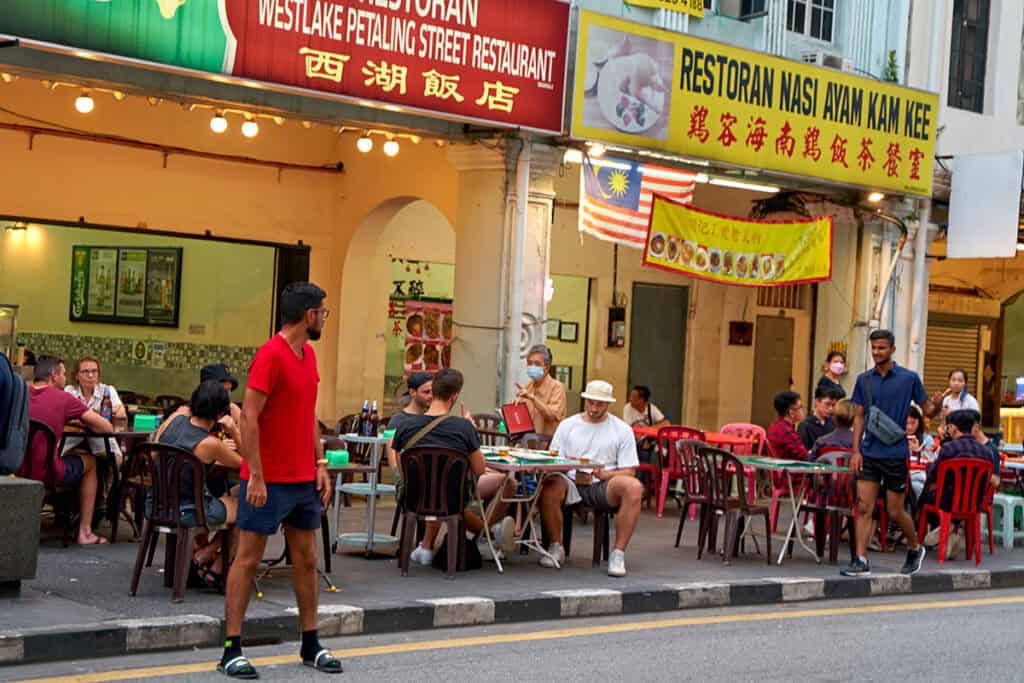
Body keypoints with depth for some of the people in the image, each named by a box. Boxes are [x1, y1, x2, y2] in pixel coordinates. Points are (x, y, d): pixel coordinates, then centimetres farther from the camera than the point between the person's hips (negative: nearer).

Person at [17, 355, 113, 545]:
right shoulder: (64, 399, -5)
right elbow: (107, 428, -1)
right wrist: (83, 422, 20)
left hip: (16, 472, 5)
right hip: (46, 474, -5)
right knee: (89, 461, 24)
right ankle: (84, 532, 24)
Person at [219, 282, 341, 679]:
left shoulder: (308, 354, 11)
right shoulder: (270, 356, -15)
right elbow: (249, 418, -18)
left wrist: (320, 464, 11)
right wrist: (256, 477, -21)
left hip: (304, 479, 8)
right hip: (268, 480, -8)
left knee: (307, 559, 12)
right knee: (248, 559, -1)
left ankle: (311, 645, 21)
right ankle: (231, 650, 4)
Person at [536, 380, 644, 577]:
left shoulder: (622, 430, 9)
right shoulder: (567, 425, 13)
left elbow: (629, 471, 4)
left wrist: (605, 474, -17)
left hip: (604, 486, -1)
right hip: (572, 483, 1)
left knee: (634, 487, -33)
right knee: (549, 486, -34)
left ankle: (618, 554, -25)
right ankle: (556, 548, -13)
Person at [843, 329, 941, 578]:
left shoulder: (909, 378, -2)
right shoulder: (864, 380, 6)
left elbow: (927, 411, 3)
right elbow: (859, 417, 8)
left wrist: (937, 405, -21)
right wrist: (856, 450, 0)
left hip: (896, 453, -3)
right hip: (868, 454, 3)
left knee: (895, 512, 5)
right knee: (863, 508, -5)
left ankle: (915, 549, 30)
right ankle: (861, 561, -3)